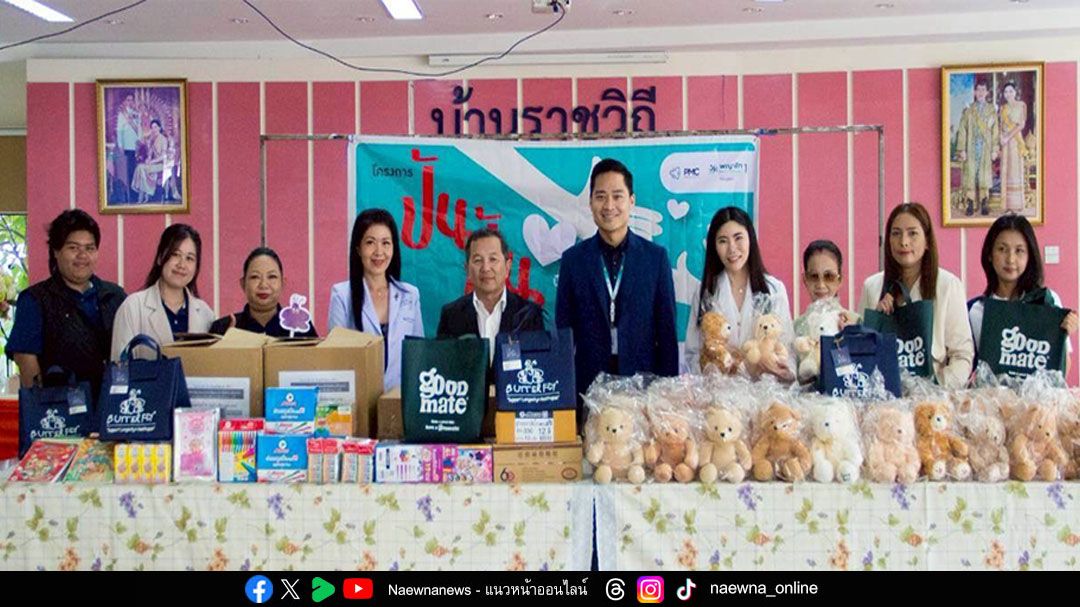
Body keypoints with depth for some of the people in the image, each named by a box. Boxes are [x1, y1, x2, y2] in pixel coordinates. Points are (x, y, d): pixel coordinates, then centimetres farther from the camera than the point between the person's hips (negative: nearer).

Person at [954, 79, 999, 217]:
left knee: (985, 176, 2)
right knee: (970, 175, -4)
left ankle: (984, 205, 7)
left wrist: (995, 150, 2)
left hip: (986, 149, 1)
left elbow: (995, 131, 7)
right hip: (971, 149, -1)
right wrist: (962, 150, -5)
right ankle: (969, 206, -1)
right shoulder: (968, 110, 4)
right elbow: (962, 131, 1)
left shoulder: (992, 110, 7)